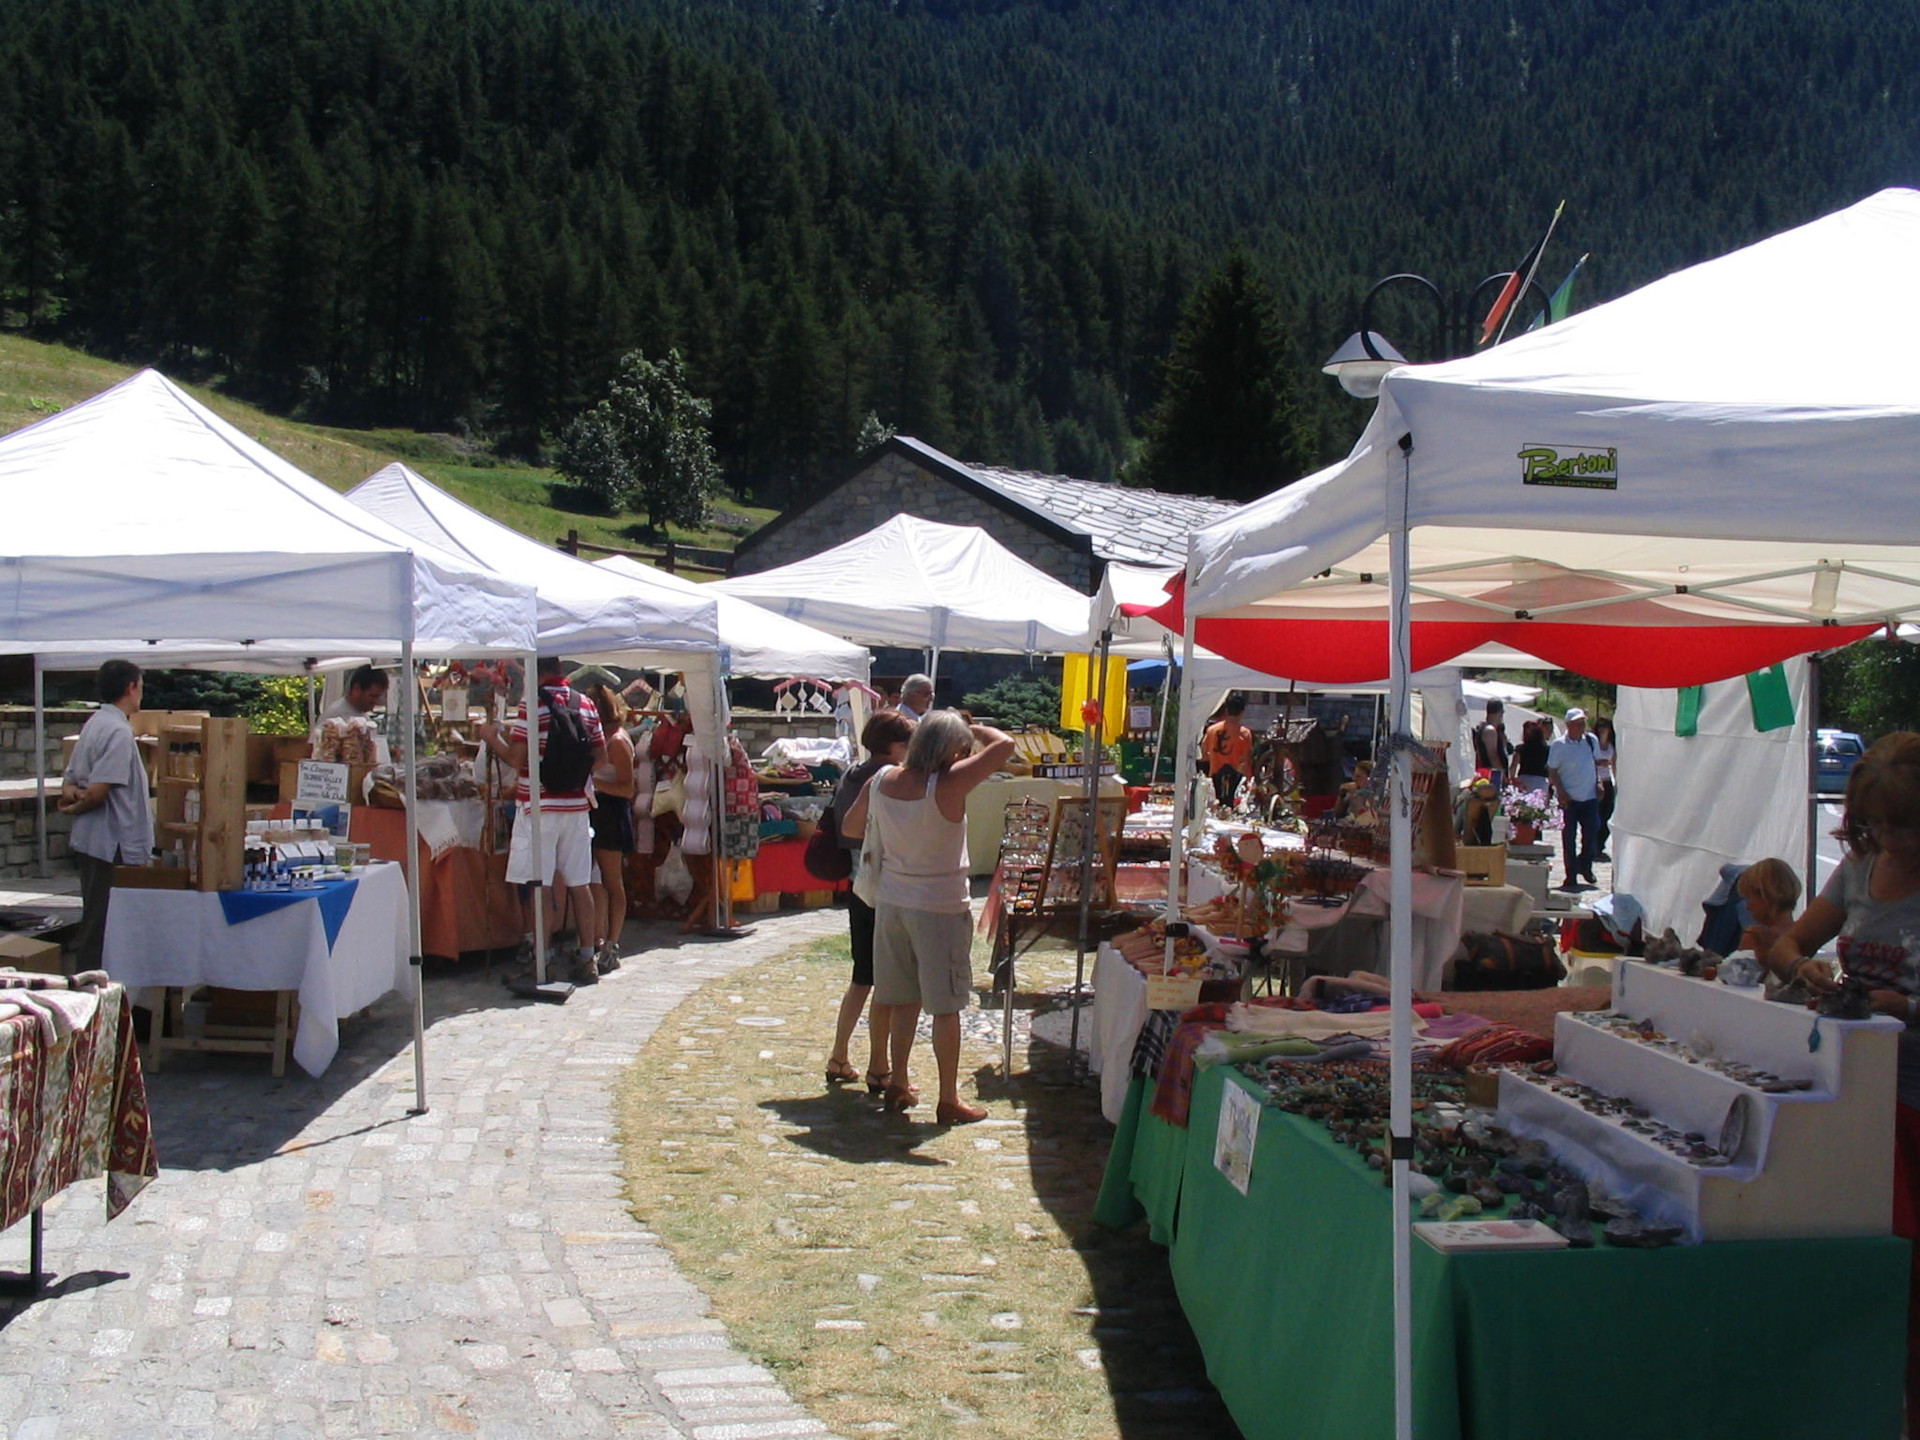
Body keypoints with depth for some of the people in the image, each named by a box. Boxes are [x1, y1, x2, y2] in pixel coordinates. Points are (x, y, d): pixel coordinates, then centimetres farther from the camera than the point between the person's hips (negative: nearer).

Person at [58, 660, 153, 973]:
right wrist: (75, 808, -6)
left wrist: (71, 793, -4)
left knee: (94, 921, 18)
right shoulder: (119, 731, -18)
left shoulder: (94, 724, 12)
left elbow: (69, 780, 17)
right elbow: (98, 791, -25)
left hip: (88, 841, 10)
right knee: (102, 925, -4)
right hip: (113, 844, -10)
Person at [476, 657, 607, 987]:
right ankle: (587, 959, 15)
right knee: (579, 885, 10)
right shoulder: (586, 706, 7)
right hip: (576, 805, 5)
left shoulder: (532, 704, -10)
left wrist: (491, 737, 3)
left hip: (539, 806, -5)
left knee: (538, 886, -1)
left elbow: (517, 758, -13)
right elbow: (601, 758, 10)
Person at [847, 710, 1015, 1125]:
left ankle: (898, 1086, 27)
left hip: (891, 901, 6)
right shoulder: (948, 785, -20)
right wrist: (973, 730, -1)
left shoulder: (880, 783, -3)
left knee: (905, 1000, 17)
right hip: (939, 907, -6)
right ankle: (949, 1101, 10)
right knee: (945, 1007, 4)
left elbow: (852, 823, 14)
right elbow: (1004, 745, -19)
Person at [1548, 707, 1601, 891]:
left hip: (1590, 798, 3)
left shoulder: (1591, 741, 5)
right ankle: (1571, 875, 10)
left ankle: (1585, 866, 28)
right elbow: (1552, 772, -4)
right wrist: (1561, 793, -13)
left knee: (1591, 833, 4)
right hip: (1569, 799, -3)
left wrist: (1598, 782, 5)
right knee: (1568, 838, 2)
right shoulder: (1559, 745, -6)